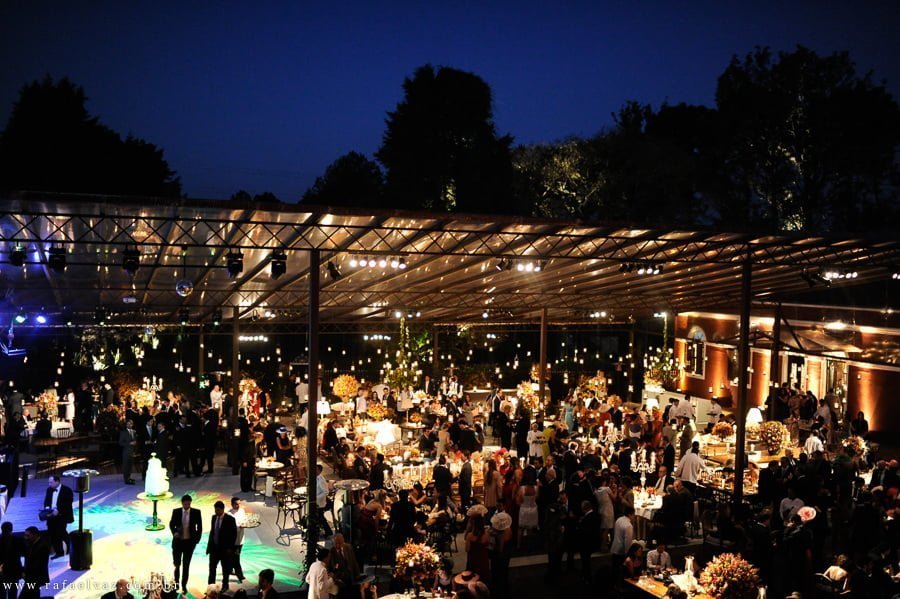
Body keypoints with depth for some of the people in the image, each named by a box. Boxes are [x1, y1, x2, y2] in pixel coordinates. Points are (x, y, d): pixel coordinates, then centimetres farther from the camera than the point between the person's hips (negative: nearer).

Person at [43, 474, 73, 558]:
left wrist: (58, 510, -25)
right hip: (51, 516, 6)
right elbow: (46, 501, 13)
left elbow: (68, 504, -14)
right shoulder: (49, 490, 10)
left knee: (60, 532, -14)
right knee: (53, 534, 2)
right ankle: (59, 552, 14)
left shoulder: (67, 490, -9)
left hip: (62, 516, -6)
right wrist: (47, 508, -8)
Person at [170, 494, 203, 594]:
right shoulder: (176, 511, -6)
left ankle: (184, 585, 14)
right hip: (177, 541, 1)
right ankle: (176, 580, 37)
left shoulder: (196, 512, -8)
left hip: (189, 542, -1)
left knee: (186, 565, 2)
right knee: (177, 563, 9)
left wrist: (197, 539, -5)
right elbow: (171, 524, 6)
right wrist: (174, 532, -12)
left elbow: (199, 527, 0)